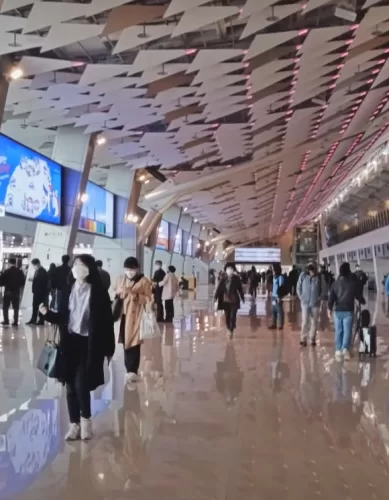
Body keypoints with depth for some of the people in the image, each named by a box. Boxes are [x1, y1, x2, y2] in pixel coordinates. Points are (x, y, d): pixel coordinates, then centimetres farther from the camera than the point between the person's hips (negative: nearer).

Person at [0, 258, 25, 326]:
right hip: (16, 292, 3)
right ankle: (15, 322, 6)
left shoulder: (6, 272, -10)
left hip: (8, 292, -3)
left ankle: (6, 321, 1)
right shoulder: (20, 272, 0)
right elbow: (23, 282, 4)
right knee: (16, 308, 9)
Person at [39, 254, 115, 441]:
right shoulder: (69, 290, 2)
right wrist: (47, 313, -12)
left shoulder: (98, 292, -10)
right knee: (71, 385, 8)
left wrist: (108, 348, -6)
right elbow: (62, 317, 7)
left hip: (89, 344, -4)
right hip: (70, 343, 4)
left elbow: (106, 321, -7)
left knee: (81, 383, -8)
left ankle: (86, 420, 17)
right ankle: (74, 424, 23)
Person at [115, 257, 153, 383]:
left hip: (136, 316, -5)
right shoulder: (121, 279, 10)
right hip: (123, 315, 5)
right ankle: (129, 370, 19)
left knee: (134, 344, -7)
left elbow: (148, 299, -9)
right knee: (125, 343, 9)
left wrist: (134, 294, -21)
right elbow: (115, 294, 19)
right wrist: (120, 292, -4)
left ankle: (133, 371, -3)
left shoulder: (144, 281, -5)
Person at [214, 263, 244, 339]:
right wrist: (215, 297, -10)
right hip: (225, 301, 2)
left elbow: (240, 289, 0)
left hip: (234, 301, -2)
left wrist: (242, 298, 5)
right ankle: (229, 329, 30)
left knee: (232, 316, -7)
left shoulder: (236, 279, -7)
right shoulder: (223, 280, -4)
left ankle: (231, 330, -2)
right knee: (227, 316, 11)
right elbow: (219, 288, -5)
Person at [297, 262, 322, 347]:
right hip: (305, 302, -1)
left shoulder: (319, 277, -7)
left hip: (315, 303, 1)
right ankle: (303, 339, 8)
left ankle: (312, 339, 19)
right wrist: (301, 297, -2)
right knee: (305, 321, -4)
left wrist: (319, 297, -1)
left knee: (314, 322, 8)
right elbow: (298, 287, 3)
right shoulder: (303, 275, -7)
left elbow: (323, 288, 4)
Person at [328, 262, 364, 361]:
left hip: (338, 311, 2)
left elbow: (331, 297, -2)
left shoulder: (335, 283, 1)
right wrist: (362, 301, 26)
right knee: (347, 330, 0)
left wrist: (330, 308, 3)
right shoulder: (353, 283, -4)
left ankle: (338, 350, 7)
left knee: (338, 331, 9)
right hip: (348, 311, -2)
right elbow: (358, 295, 6)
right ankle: (345, 348, -16)